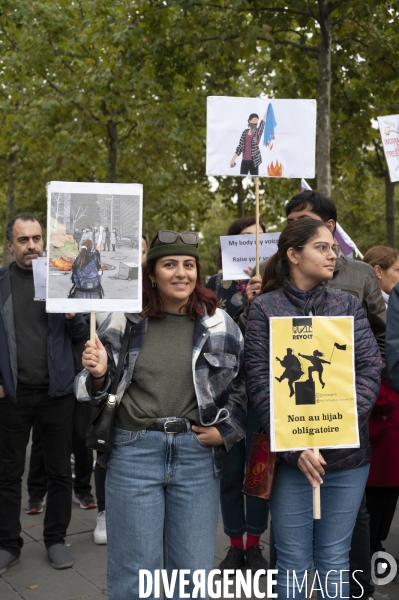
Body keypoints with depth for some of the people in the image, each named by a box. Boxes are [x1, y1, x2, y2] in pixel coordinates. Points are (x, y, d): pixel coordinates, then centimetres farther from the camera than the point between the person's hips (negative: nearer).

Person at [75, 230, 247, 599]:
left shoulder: (219, 325, 2)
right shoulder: (125, 320, 1)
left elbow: (245, 384, 10)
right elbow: (97, 391, 9)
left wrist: (226, 430, -3)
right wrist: (98, 374, -13)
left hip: (197, 454, 1)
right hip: (134, 452, -1)